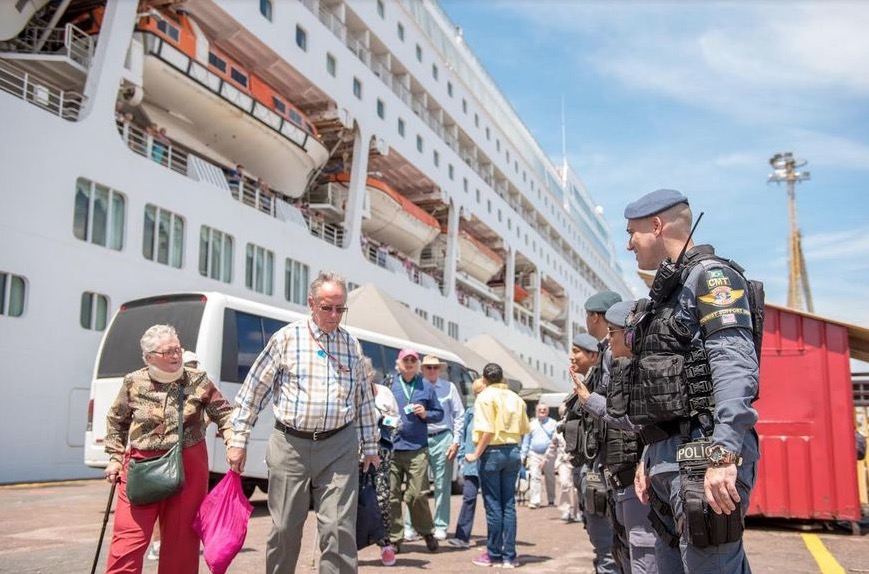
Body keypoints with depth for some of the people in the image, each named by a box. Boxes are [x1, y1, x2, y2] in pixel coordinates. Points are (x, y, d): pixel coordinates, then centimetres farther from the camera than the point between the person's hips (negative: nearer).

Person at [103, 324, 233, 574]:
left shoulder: (198, 381, -1)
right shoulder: (133, 383, 1)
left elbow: (223, 413, 4)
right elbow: (115, 421, 15)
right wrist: (115, 458, 11)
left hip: (188, 467, 0)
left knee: (182, 536, 9)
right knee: (128, 537, -2)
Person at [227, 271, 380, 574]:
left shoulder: (351, 345, 8)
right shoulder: (286, 338, -1)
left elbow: (364, 399, 15)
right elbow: (253, 390, 2)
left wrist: (370, 446, 16)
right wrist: (238, 440, 1)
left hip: (338, 447, 1)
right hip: (290, 445, -1)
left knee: (339, 529, -3)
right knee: (284, 528, 8)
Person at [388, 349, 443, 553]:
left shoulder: (426, 387, 11)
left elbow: (439, 413, 15)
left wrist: (425, 414, -4)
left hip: (417, 449, 0)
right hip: (391, 447, 0)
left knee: (417, 494, -2)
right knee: (392, 494, 2)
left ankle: (427, 531, 19)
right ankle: (394, 538, 13)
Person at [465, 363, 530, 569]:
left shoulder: (485, 396, -8)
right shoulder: (515, 398, 8)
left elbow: (487, 431, -17)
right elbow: (523, 429, 7)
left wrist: (476, 454, -11)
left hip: (492, 451, -5)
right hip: (513, 452, 5)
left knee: (493, 505, 3)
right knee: (509, 504, 8)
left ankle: (494, 555, 10)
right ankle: (509, 556, 11)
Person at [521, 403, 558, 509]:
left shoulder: (553, 424, 5)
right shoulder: (532, 424, 12)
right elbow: (526, 441, 14)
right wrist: (523, 455, 7)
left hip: (549, 455, -1)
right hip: (534, 454, 1)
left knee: (550, 479, 9)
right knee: (535, 478, -9)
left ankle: (551, 500, 23)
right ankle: (534, 501, -11)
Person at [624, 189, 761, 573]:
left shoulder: (710, 275, -5)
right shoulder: (668, 290, 22)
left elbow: (736, 367, -18)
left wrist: (724, 455, -26)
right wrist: (650, 458, 21)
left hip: (702, 457, -9)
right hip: (669, 456, 9)